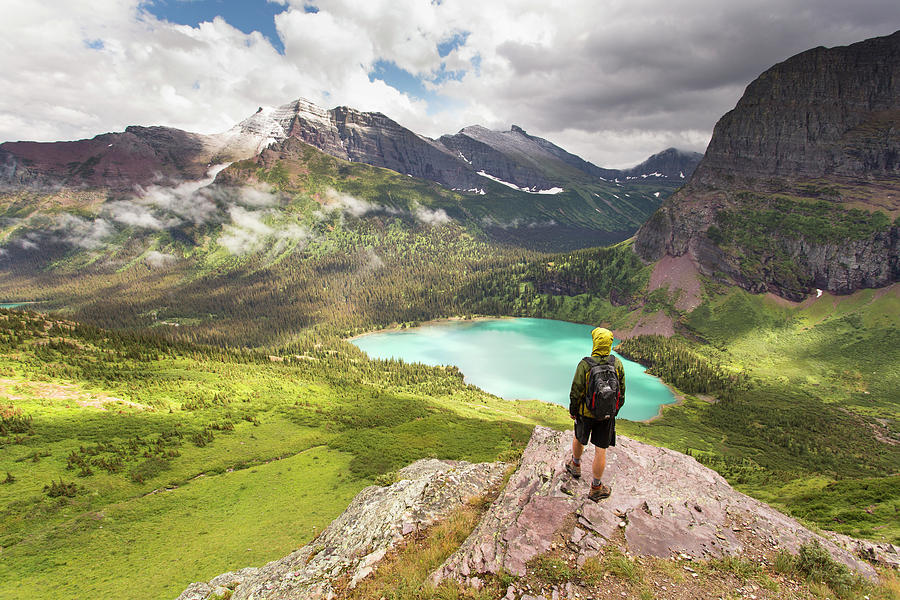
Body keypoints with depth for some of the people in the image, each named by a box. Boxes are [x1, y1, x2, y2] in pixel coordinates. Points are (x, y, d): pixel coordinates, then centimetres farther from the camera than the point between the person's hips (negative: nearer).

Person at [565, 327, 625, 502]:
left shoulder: (585, 364, -20)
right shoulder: (617, 364, -9)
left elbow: (576, 392, -14)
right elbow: (622, 391, 2)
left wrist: (572, 410, 1)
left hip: (586, 412, -2)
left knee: (579, 438, 25)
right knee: (601, 450, 8)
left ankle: (575, 465, 50)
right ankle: (596, 488, 18)